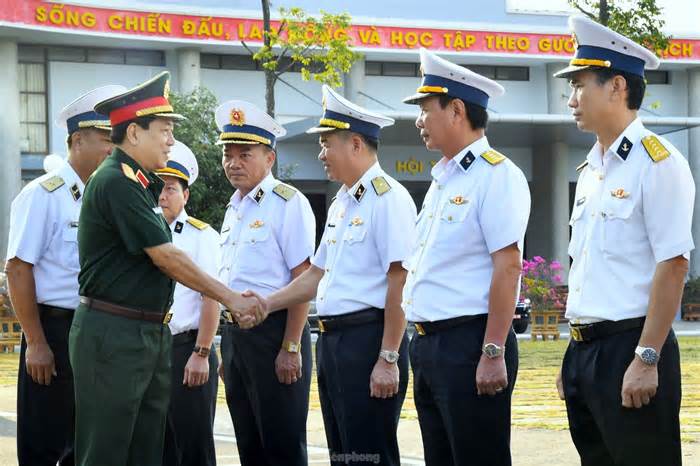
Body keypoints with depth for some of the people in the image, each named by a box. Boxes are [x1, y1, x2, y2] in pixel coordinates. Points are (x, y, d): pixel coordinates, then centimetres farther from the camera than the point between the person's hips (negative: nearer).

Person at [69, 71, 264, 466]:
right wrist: (230, 298, -12)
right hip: (113, 334, -10)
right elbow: (165, 257, -17)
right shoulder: (115, 182, -15)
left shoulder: (141, 183, 15)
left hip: (152, 333, 10)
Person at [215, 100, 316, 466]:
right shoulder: (234, 209, 15)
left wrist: (291, 348, -19)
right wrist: (228, 346, 18)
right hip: (234, 334, 8)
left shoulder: (288, 203, -10)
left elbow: (303, 280, -15)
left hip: (274, 330, -8)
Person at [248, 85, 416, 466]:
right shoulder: (340, 204, 18)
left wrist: (388, 359, -21)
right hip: (332, 341, 10)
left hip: (368, 338, -10)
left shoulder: (388, 198, -11)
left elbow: (400, 283, -17)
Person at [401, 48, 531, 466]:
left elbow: (508, 267, -17)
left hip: (469, 343, -10)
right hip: (429, 344, 10)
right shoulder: (443, 180, 19)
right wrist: (423, 347, 18)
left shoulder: (496, 175, -10)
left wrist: (493, 354, -22)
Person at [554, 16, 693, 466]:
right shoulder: (590, 171, 16)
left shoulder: (658, 163, -10)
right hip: (584, 351, 8)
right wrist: (576, 359, 17)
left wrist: (646, 359, -19)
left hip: (628, 346, -8)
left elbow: (673, 265, -16)